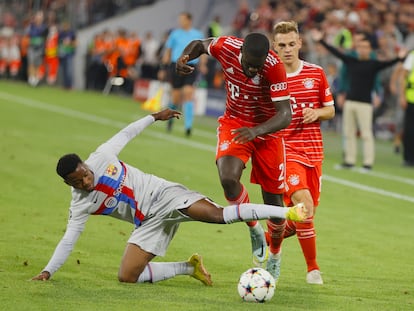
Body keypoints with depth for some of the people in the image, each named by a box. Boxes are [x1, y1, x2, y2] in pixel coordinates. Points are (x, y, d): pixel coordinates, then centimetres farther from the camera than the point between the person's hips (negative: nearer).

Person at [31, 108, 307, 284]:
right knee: (127, 276, -12)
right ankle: (190, 268, 4)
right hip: (150, 221, 3)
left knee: (218, 214, -25)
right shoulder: (80, 206, -5)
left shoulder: (101, 158, -8)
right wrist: (48, 271, -9)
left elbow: (125, 134, 7)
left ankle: (288, 212, -29)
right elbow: (69, 239, -1)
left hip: (163, 195, -3)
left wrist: (155, 117, 12)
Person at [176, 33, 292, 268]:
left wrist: (257, 131, -49)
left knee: (274, 202, 4)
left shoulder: (275, 67, -30)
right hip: (234, 124, 2)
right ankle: (254, 229, 0)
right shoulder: (226, 46, -21)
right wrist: (185, 57, -18)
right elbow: (200, 44, 4)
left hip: (267, 130, -1)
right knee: (228, 178, -28)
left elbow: (285, 115, -32)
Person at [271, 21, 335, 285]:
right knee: (303, 203, -23)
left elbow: (330, 109, 12)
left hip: (313, 149, 4)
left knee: (308, 213, 7)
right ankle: (313, 268, -10)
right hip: (285, 148, -4)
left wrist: (317, 113, -9)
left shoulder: (316, 73, 5)